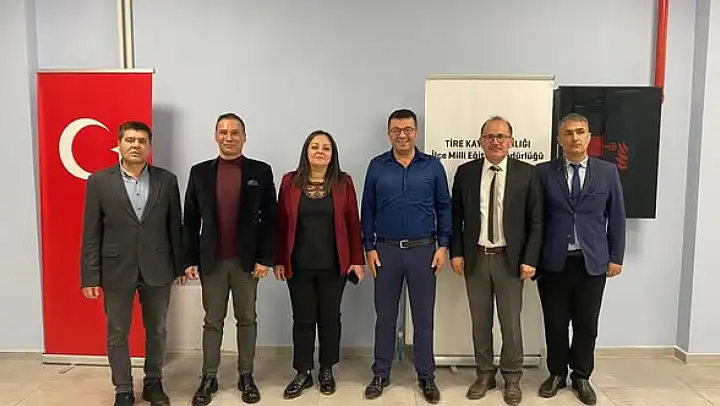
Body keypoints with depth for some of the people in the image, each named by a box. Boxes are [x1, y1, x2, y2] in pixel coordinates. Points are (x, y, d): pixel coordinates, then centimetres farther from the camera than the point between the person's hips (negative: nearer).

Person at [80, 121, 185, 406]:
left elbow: (175, 226, 4)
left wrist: (180, 266, 4)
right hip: (116, 270, -1)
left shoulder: (166, 180, 0)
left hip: (157, 269, 1)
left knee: (157, 331, 14)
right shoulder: (99, 181, -3)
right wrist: (90, 276, -5)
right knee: (117, 335, 10)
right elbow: (91, 234, -2)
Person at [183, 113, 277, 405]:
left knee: (247, 319, 11)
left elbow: (270, 218, -3)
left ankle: (246, 376, 23)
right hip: (211, 261, 1)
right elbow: (190, 220, 4)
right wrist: (190, 259, -1)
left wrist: (265, 258, -9)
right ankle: (209, 378, 23)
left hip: (247, 260, -1)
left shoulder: (261, 172, -1)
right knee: (212, 321, 11)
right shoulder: (200, 172, 4)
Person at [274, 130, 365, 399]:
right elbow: (281, 223, 2)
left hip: (334, 264, 0)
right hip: (299, 264, 0)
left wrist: (357, 260, -3)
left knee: (329, 317, 10)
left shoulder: (343, 182, 0)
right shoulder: (290, 182, 1)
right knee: (303, 318, 9)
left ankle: (326, 371, 26)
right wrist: (278, 260, 0)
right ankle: (303, 373, 23)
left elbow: (353, 223, 0)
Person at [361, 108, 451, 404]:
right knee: (385, 315, 9)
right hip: (386, 250, 1)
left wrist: (443, 246, -3)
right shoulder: (377, 166, 2)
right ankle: (381, 374, 23)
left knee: (423, 316, 8)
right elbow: (368, 210, 4)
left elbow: (444, 207, 3)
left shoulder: (433, 166, 1)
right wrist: (369, 247, -1)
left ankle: (426, 376, 22)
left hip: (423, 249, 0)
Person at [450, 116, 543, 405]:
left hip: (510, 259, -1)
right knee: (480, 322, 12)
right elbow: (456, 217, 5)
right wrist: (456, 252, -2)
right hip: (475, 258, 2)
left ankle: (511, 378, 28)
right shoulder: (465, 172, 2)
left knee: (511, 322, 9)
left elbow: (535, 221, -2)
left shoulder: (526, 173, -2)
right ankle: (484, 375, 29)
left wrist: (530, 259, -8)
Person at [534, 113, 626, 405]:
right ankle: (557, 373, 29)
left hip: (592, 262, 1)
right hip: (553, 262, -1)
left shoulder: (607, 172, 3)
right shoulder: (543, 172, -1)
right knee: (555, 323, 10)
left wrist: (615, 257, 4)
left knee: (586, 324, 10)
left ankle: (581, 377, 29)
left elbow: (616, 217, 6)